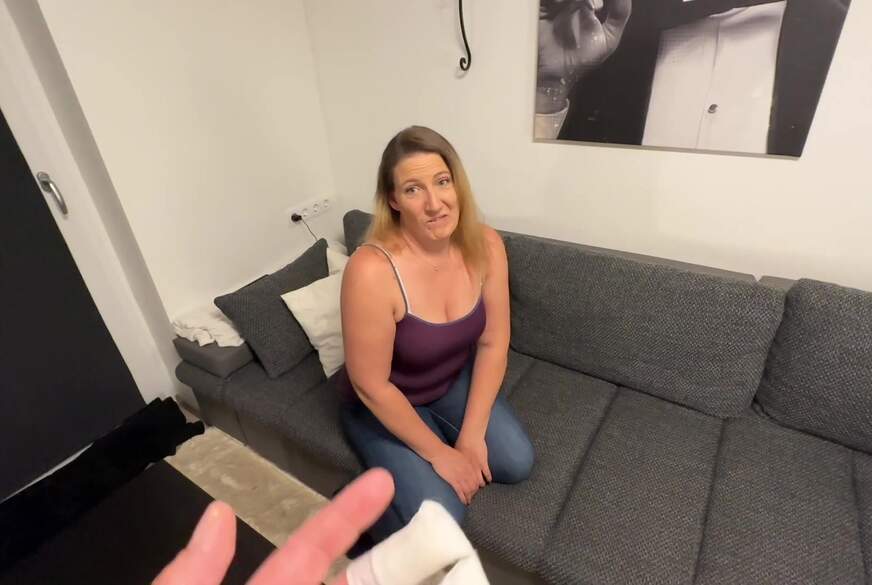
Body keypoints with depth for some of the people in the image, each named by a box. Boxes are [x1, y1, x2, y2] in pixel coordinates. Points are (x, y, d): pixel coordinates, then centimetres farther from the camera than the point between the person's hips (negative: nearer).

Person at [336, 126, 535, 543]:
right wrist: (439, 454, -16)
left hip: (453, 382, 5)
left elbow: (493, 344, -9)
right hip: (382, 404, -4)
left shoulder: (485, 246, -18)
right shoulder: (372, 271, -34)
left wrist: (471, 435, -13)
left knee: (516, 463, -6)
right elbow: (371, 385, -25)